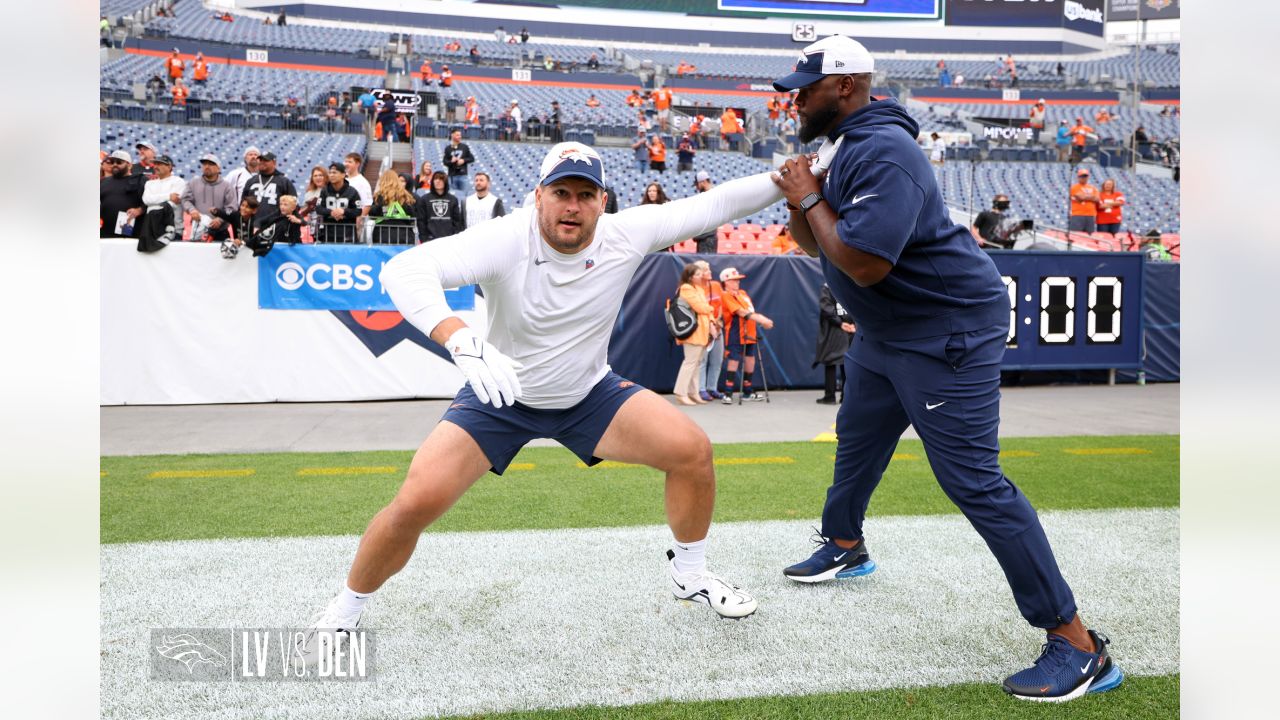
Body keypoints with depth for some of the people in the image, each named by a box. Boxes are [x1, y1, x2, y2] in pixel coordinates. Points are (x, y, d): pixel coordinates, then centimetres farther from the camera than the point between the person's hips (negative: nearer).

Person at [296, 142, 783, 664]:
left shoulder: (625, 236, -18)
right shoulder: (507, 240, -29)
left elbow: (716, 204, -14)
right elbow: (403, 268, -43)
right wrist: (461, 340, -59)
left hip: (590, 394, 3)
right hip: (499, 395, -3)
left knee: (692, 450, -12)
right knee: (415, 503, -16)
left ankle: (689, 575, 15)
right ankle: (343, 614, 13)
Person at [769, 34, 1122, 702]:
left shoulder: (883, 153, -24)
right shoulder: (842, 145, 10)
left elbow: (863, 263, -32)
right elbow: (819, 245, 15)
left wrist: (812, 199, -18)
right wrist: (798, 204, -5)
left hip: (948, 329, -11)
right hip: (884, 331, 11)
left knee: (973, 480, -13)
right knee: (856, 438, 25)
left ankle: (1078, 645, -5)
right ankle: (845, 547, 51)